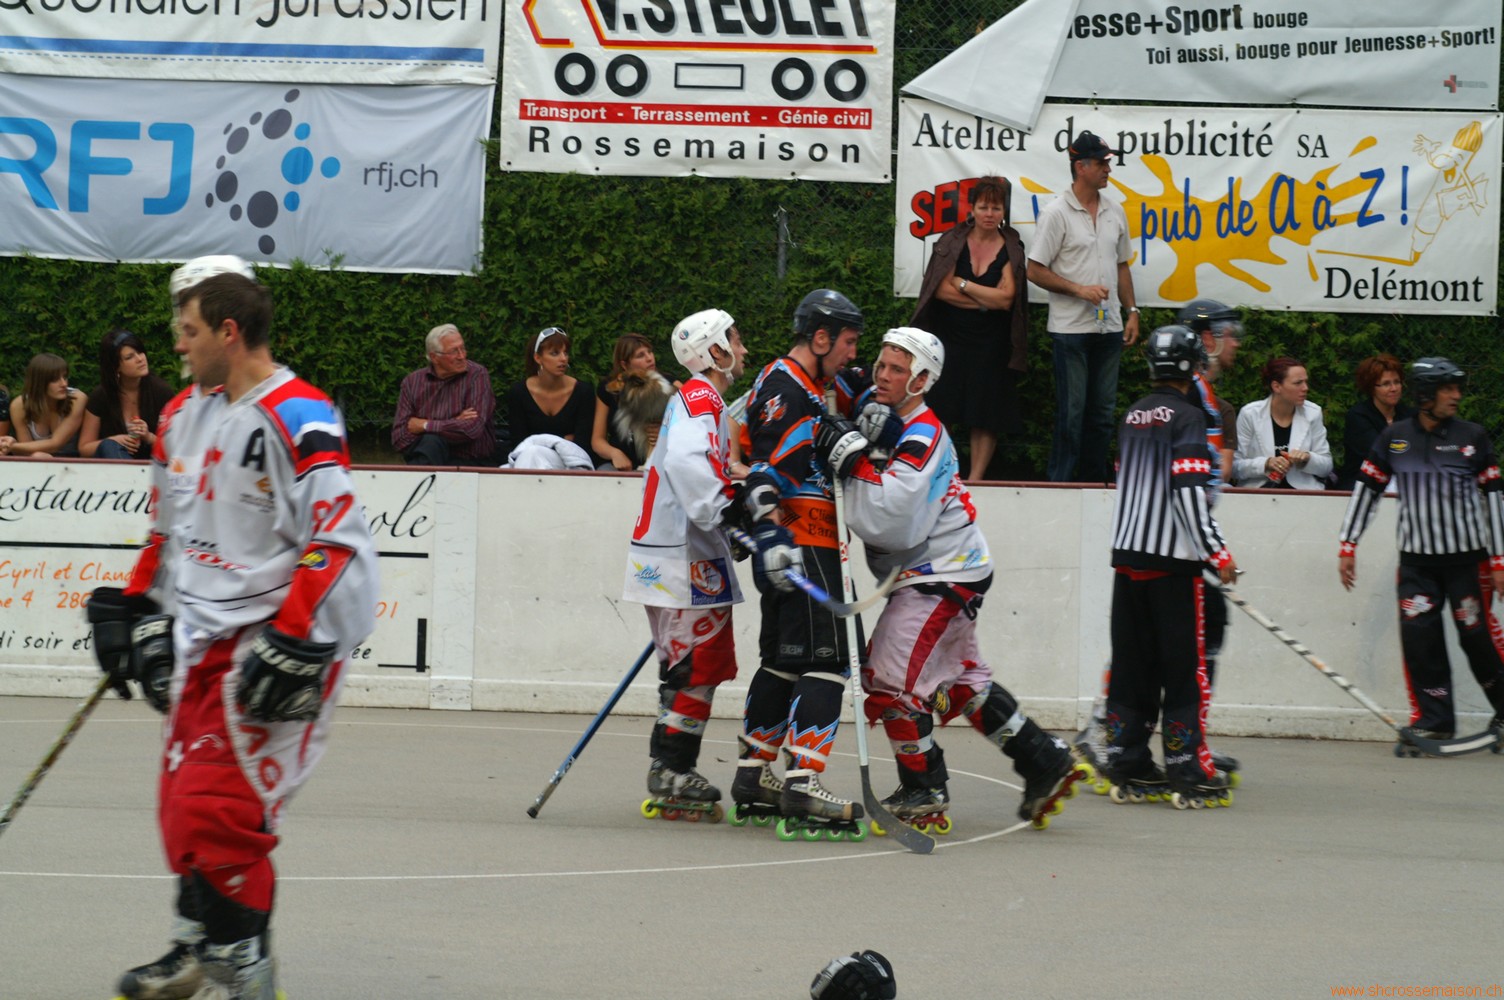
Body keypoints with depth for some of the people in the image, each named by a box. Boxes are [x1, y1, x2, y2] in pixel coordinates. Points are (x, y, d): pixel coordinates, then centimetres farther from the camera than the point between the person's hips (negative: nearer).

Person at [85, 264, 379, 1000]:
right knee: (184, 799, 11)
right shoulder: (186, 415, 12)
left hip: (273, 637, -9)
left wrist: (291, 644, -22)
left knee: (219, 806, -14)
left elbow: (334, 540, -19)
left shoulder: (297, 418, -16)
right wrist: (133, 609, 22)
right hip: (201, 636, 9)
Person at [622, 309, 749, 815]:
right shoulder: (700, 399, -12)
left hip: (687, 556, 11)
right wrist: (725, 507, -33)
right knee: (697, 664, -9)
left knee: (695, 666, 13)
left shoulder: (702, 401, 22)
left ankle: (673, 774, 16)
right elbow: (687, 460, -29)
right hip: (683, 561, -11)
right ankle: (671, 778, -8)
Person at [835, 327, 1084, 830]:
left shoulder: (922, 438, -21)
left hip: (943, 576, -10)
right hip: (927, 575, 10)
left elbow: (890, 519, -30)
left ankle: (924, 796, 1)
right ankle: (1047, 764, 24)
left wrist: (858, 464, -29)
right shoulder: (883, 420, 8)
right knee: (962, 680, 17)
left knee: (892, 679, -8)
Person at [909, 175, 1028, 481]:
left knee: (986, 416, 1)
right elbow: (941, 289, -9)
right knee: (937, 410, -3)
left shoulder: (1012, 249, 2)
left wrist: (962, 284, -8)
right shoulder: (952, 242, 1)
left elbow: (1006, 299, -8)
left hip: (990, 345, 0)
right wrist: (986, 300, -12)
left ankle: (975, 478, 7)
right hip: (948, 338, 0)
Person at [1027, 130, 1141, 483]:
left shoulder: (1114, 212, 11)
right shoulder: (1056, 213, -8)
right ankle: (1060, 485, 2)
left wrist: (1132, 312, 12)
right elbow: (1036, 271, -9)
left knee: (1103, 411, 9)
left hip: (1109, 327, 6)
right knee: (1071, 412, -4)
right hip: (1071, 327, -6)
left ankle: (1097, 484, 15)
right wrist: (1079, 289, -17)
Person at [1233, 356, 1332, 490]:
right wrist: (1266, 464, -18)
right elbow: (1235, 465, -2)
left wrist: (1307, 458, -12)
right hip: (1258, 491, -2)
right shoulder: (1250, 414, -1)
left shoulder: (1313, 413, 5)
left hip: (1303, 490, 2)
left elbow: (1326, 466, 9)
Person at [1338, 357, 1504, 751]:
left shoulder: (1472, 437, -1)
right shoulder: (1393, 438, 3)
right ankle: (1434, 721, 2)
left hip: (1467, 557, -2)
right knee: (1418, 637, -7)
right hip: (1417, 557, 2)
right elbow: (1366, 489, 8)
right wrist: (1347, 546, 4)